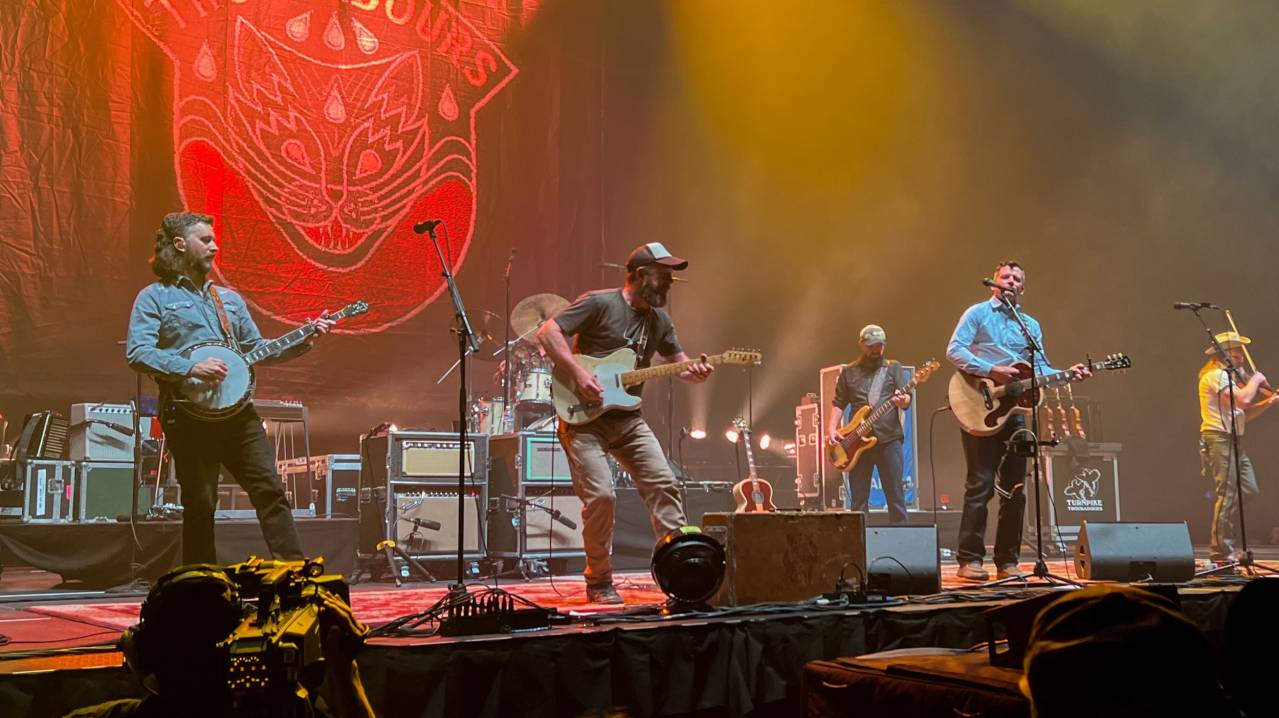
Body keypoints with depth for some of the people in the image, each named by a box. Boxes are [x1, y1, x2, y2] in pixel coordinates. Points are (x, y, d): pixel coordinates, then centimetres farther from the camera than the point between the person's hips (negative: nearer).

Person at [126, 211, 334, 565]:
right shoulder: (155, 297, 3)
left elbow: (257, 350, 23)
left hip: (236, 408, 5)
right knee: (200, 503, -1)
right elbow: (137, 352, -11)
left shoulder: (229, 299, 21)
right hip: (188, 414, -5)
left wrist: (303, 339, 10)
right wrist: (191, 368, -22)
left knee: (270, 489, -1)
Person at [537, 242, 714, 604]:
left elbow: (679, 363, 14)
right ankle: (599, 582, 3)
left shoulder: (659, 319, 11)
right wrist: (578, 373, -22)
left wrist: (695, 371, -10)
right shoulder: (599, 303, -11)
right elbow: (547, 332, -15)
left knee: (663, 483, -4)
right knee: (600, 494, -15)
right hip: (584, 417, -7)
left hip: (627, 418, 7)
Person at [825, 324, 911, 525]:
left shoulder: (893, 368, 9)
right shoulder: (849, 372, 13)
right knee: (858, 500, 4)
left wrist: (903, 400, -24)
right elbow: (839, 404, 14)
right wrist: (832, 429, -1)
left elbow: (907, 398, 0)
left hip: (889, 440, -2)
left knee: (895, 496, -3)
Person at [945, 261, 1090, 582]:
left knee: (1014, 488, 5)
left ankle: (1007, 560, 12)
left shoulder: (1031, 325, 20)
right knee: (980, 485, -8)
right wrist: (992, 370, -17)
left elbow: (1040, 367, 15)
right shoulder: (977, 313, 4)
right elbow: (954, 350, -7)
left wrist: (1067, 374, -3)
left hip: (1014, 408, 5)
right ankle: (969, 560, -4)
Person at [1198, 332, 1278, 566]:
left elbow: (1243, 413, 20)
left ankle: (1230, 542, 15)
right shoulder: (1215, 375, -10)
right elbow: (1243, 399, -24)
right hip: (1219, 439, -10)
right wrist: (1255, 380, -6)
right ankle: (1221, 551, -7)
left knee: (1248, 490, 6)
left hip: (1234, 441, 10)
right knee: (1228, 494, -10)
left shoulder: (1227, 376, 22)